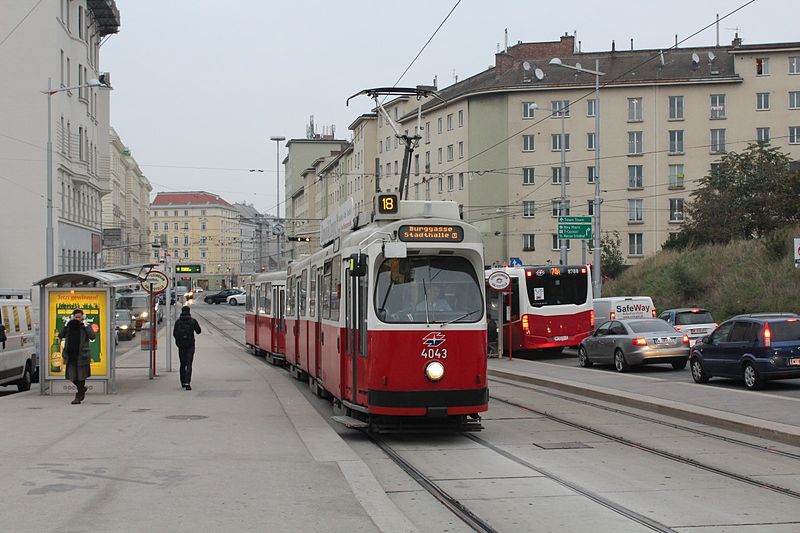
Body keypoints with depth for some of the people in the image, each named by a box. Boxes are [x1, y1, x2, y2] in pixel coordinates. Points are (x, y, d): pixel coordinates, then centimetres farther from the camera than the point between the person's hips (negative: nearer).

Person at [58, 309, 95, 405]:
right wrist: (66, 325, -7)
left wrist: (85, 326, -16)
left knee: (81, 376, 0)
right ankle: (82, 389, 30)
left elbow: (92, 336, -15)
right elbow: (60, 336, 1)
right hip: (70, 355, 3)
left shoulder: (86, 327, 1)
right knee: (71, 375, 4)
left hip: (82, 355, -3)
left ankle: (78, 397, 7)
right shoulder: (69, 326, 9)